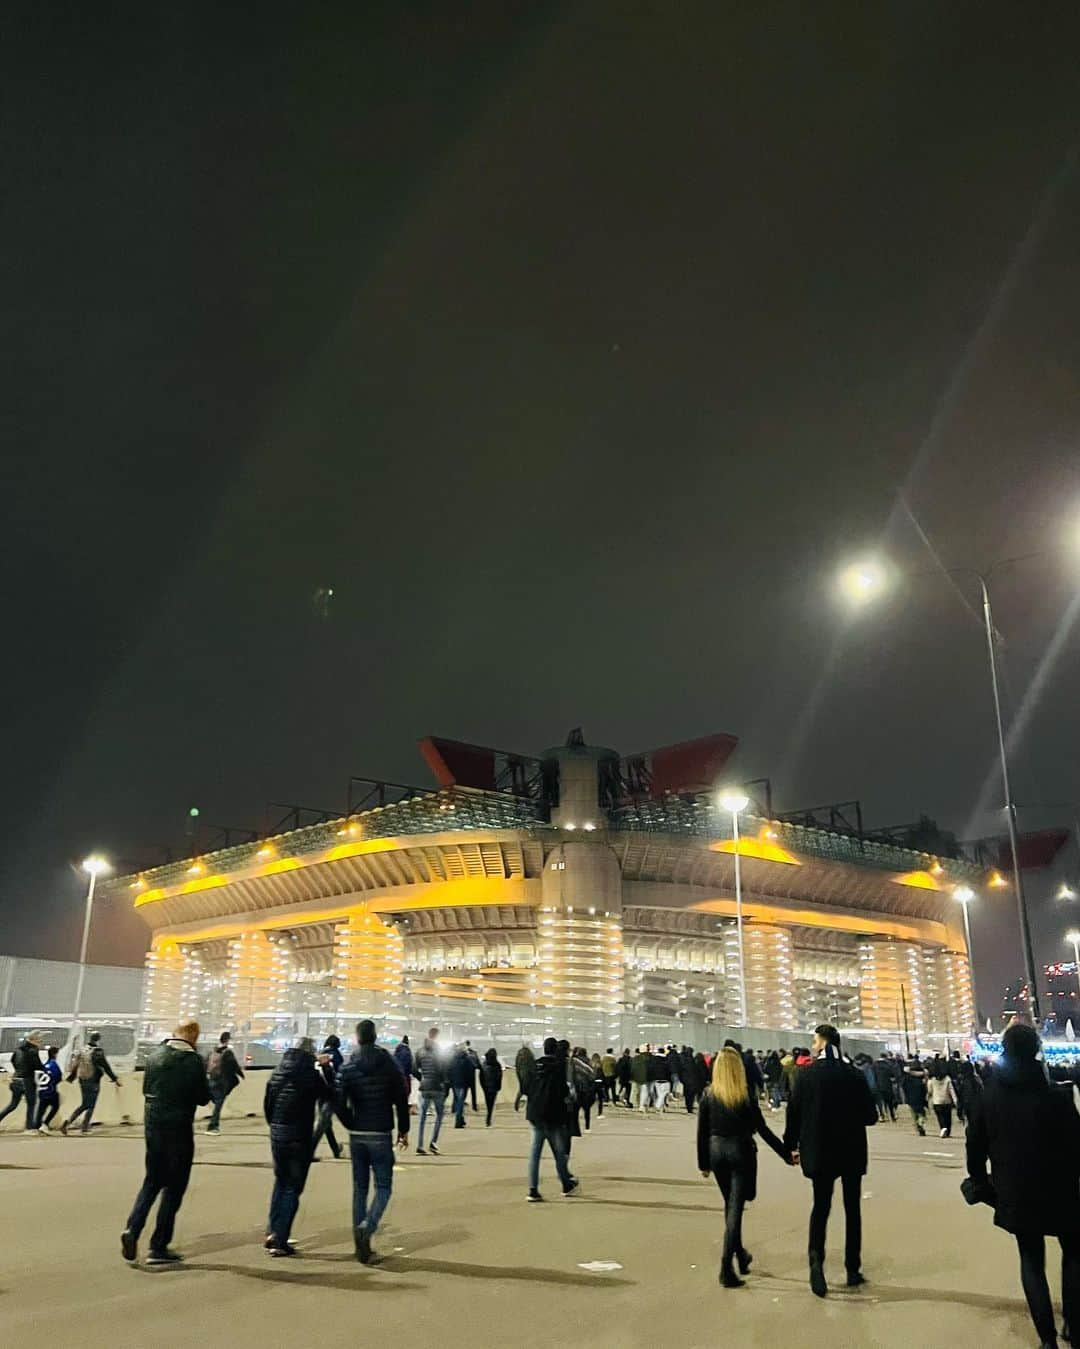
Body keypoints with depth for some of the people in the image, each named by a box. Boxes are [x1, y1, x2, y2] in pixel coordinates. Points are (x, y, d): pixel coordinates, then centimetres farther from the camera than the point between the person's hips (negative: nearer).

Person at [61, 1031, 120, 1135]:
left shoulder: (82, 1050, 5)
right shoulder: (97, 1052, -14)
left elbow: (75, 1065, 12)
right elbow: (106, 1067, -12)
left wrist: (71, 1078, 26)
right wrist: (115, 1079, -4)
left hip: (82, 1081, 7)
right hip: (93, 1081, -7)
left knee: (84, 1104, 17)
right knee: (91, 1105, 5)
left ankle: (67, 1121, 5)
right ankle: (85, 1127, 6)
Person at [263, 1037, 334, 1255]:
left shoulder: (278, 1072, 6)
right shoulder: (312, 1075, -11)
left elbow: (267, 1103, 10)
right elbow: (330, 1097, -3)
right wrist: (327, 1068, 0)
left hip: (277, 1133, 6)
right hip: (300, 1137, -5)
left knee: (280, 1181, 22)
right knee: (293, 1188, 3)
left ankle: (272, 1232, 20)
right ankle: (280, 1239, 1)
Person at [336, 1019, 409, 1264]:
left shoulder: (348, 1068, -3)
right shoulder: (389, 1066, -5)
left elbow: (340, 1103, -8)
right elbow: (401, 1101, -3)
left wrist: (352, 1125, 9)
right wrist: (403, 1130, 10)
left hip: (357, 1136, 2)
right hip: (381, 1136, -2)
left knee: (360, 1189, 13)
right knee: (383, 1187, 5)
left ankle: (361, 1244, 13)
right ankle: (367, 1227, -19)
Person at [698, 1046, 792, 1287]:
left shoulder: (709, 1096, -2)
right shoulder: (746, 1095, -8)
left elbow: (702, 1133, 0)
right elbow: (762, 1129, -7)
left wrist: (703, 1164, 10)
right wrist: (786, 1154, 2)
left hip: (716, 1151, 3)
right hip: (741, 1151, -3)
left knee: (730, 1205, 21)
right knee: (735, 1208, 0)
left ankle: (740, 1255, 36)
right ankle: (726, 1266, -9)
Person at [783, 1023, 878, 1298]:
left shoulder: (805, 1074, -11)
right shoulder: (855, 1075, -8)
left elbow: (794, 1113, -7)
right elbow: (870, 1116, -5)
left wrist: (792, 1145, 7)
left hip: (819, 1151, -1)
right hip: (852, 1152, 1)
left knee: (820, 1205, 11)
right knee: (852, 1208, 15)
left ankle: (816, 1258, -11)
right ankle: (853, 1269, 19)